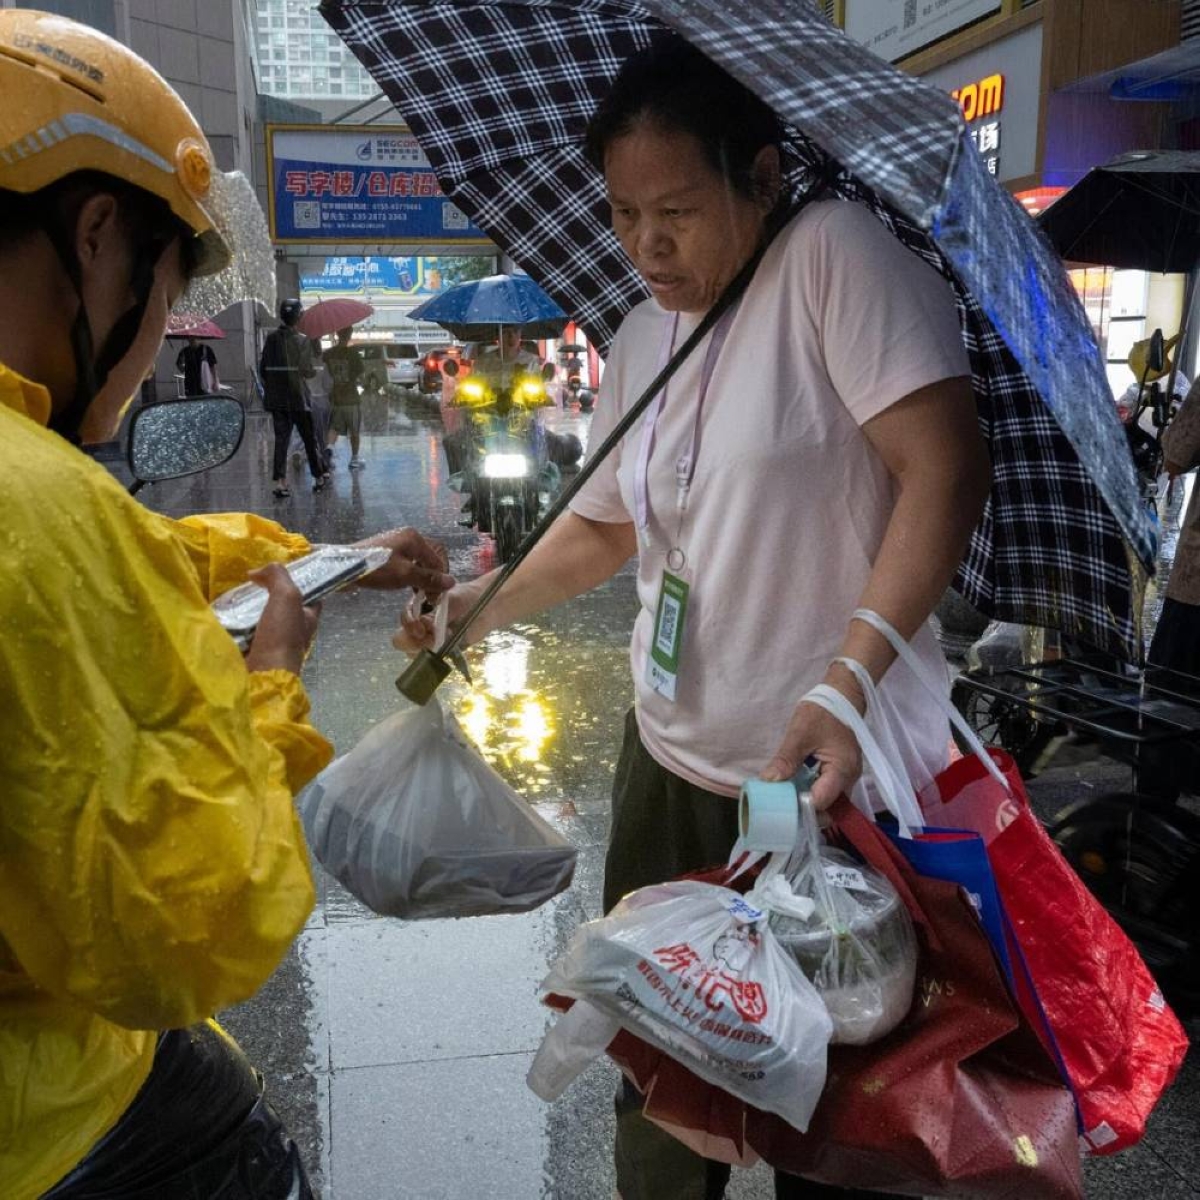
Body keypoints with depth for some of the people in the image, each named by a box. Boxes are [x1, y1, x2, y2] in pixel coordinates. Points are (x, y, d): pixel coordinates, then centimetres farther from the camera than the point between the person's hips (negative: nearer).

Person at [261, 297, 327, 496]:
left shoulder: (271, 338, 2)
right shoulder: (302, 340, -11)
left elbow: (263, 368, 4)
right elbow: (307, 371, -14)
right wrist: (315, 371, 7)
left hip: (276, 398, 4)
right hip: (298, 398, -3)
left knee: (281, 439, 6)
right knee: (310, 438, 9)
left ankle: (279, 482, -1)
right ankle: (320, 476, 18)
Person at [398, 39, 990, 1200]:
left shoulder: (833, 254, -12)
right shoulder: (638, 339, 9)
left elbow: (945, 469, -20)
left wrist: (849, 680, -28)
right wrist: (482, 605, 6)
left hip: (838, 772, -6)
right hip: (671, 759, 7)